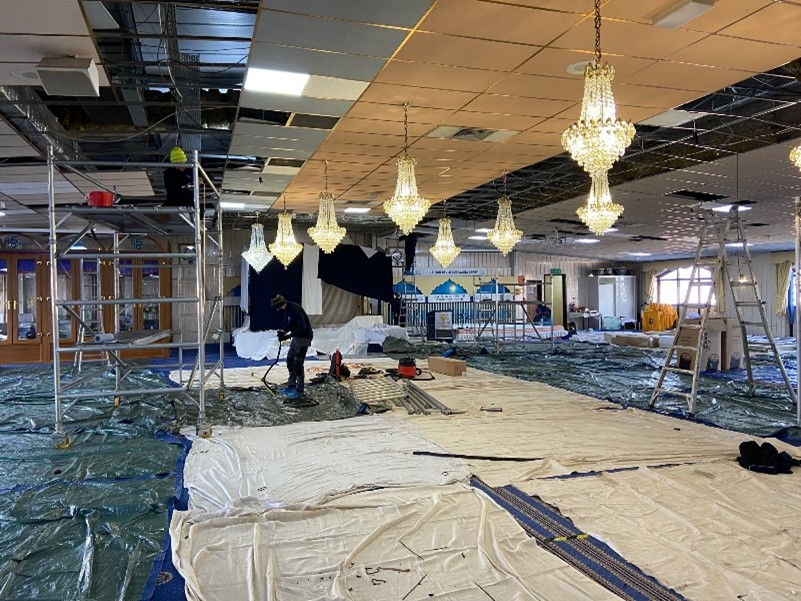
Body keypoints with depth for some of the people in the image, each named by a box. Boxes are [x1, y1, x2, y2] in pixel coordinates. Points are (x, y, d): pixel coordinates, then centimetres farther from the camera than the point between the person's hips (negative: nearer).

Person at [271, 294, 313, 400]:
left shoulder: (294, 309, -25)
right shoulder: (286, 310, 5)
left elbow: (302, 328, -29)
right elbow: (288, 324, 17)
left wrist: (288, 336, -26)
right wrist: (283, 331, -4)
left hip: (304, 337, -10)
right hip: (296, 337, 10)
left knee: (298, 363, -6)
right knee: (290, 360, 16)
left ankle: (299, 391, 3)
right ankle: (291, 385, 28)